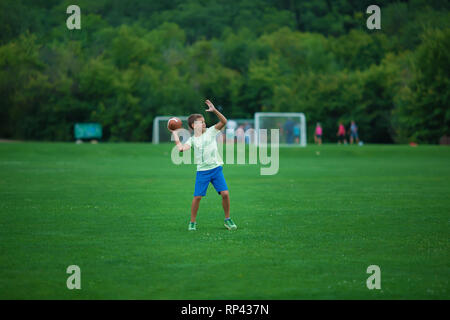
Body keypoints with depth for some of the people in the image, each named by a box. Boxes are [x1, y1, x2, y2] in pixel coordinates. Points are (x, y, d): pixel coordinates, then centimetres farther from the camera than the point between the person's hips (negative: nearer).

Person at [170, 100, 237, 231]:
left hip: (216, 168, 0)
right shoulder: (192, 139, 4)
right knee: (197, 197, -4)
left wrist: (214, 110, -20)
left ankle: (227, 219, 9)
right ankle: (192, 222, 11)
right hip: (202, 171, 0)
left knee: (225, 193, -9)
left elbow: (223, 121, -8)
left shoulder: (211, 131, 5)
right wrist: (175, 134, -5)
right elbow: (181, 148, -13)